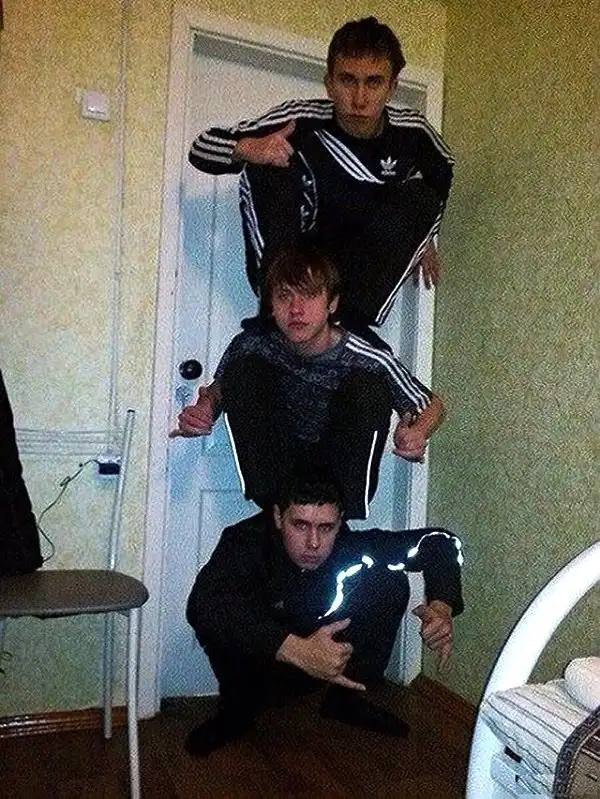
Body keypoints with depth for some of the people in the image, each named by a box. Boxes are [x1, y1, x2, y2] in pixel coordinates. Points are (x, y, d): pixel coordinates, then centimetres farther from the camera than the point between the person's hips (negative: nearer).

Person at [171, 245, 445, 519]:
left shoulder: (371, 361, -19)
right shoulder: (252, 347, -14)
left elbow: (433, 404, -3)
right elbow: (220, 390, 8)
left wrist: (417, 434, -27)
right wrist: (204, 408, -16)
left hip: (344, 474, -1)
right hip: (276, 471, 2)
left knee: (368, 387, -25)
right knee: (241, 371, -18)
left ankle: (347, 513, -21)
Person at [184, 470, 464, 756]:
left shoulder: (350, 546, -22)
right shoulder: (247, 541, -31)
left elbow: (439, 541, -14)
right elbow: (202, 604, -50)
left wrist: (441, 606, -34)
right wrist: (296, 650, -55)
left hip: (328, 661, 3)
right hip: (260, 662, -2)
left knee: (391, 583, -15)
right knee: (219, 620, -34)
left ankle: (346, 700, 1)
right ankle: (237, 711, -5)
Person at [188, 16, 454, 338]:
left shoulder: (412, 132, -10)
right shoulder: (302, 119, -19)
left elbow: (442, 170, 15)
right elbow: (201, 148, -16)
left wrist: (422, 237, 17)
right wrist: (247, 148, -37)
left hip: (356, 272, 3)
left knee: (421, 198, -16)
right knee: (268, 162, -24)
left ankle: (352, 318, -23)